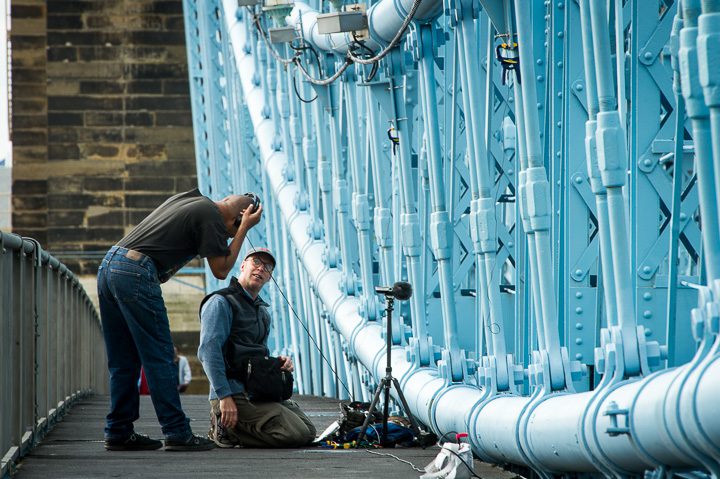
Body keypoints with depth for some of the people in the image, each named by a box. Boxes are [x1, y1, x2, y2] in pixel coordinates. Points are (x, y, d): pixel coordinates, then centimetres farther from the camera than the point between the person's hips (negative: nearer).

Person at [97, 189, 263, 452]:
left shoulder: (187, 199, 21)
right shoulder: (211, 216, -4)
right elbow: (221, 270, 0)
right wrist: (244, 229, 5)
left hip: (108, 266, 9)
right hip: (135, 274, -9)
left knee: (123, 361, 13)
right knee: (159, 358, -4)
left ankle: (119, 432, 14)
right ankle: (177, 433, -2)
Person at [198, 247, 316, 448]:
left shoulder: (262, 310, 23)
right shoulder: (221, 302, -8)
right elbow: (208, 351, -18)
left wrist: (278, 362, 6)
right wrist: (224, 397, -25)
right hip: (236, 393, -10)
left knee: (308, 433, 1)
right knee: (296, 434, -20)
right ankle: (226, 428, -6)